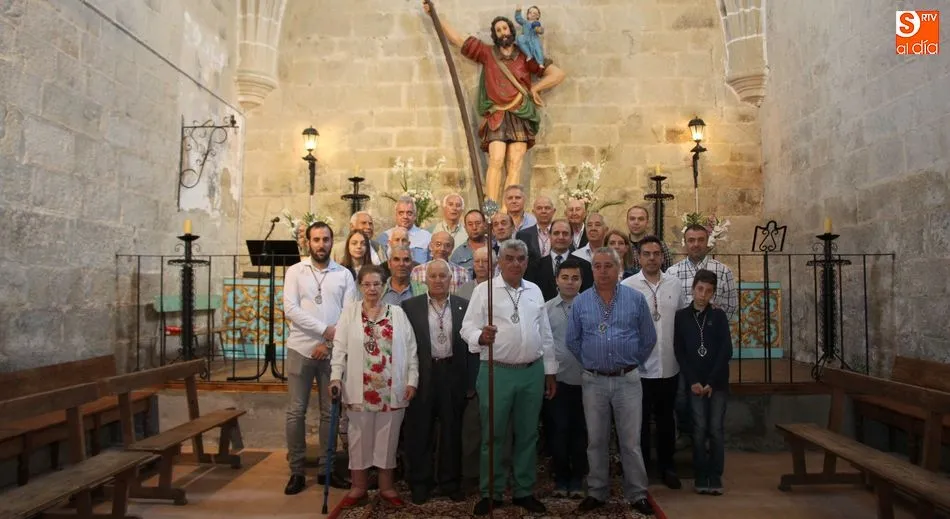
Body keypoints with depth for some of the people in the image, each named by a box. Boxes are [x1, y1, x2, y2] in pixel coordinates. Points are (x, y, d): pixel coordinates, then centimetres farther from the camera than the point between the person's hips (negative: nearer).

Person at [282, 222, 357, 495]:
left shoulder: (344, 274, 5)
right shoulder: (295, 271, 2)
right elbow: (290, 309, -9)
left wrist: (328, 343, -10)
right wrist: (324, 329, -16)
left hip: (333, 351, 1)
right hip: (301, 349, -1)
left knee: (329, 411, 8)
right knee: (296, 411, 2)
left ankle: (327, 469, 18)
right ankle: (296, 471, 12)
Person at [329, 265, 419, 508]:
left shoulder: (397, 312, 6)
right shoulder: (350, 311, 5)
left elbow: (410, 349, 5)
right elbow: (340, 347, 0)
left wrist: (412, 380, -1)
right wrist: (336, 377, -10)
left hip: (391, 388, 1)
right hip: (359, 387, 0)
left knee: (387, 437, 8)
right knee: (359, 437, 8)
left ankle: (386, 486, 21)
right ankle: (359, 486, 21)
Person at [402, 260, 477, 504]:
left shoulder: (464, 306, 2)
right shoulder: (410, 306, 0)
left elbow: (471, 345, 2)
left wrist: (471, 382, -1)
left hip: (453, 376, 1)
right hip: (422, 376, -1)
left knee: (452, 431, 11)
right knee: (420, 432, 8)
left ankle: (451, 481, 25)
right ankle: (420, 482, 22)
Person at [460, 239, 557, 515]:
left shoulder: (535, 291, 10)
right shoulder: (484, 290, -2)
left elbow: (545, 334, 13)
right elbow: (468, 327, -9)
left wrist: (550, 372, 12)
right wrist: (480, 336, -31)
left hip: (533, 372, 4)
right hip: (496, 372, -4)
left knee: (527, 435, 12)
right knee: (493, 435, 6)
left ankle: (524, 491, 25)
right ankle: (490, 493, 19)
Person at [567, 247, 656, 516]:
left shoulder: (636, 299, -1)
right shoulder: (581, 302, 1)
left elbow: (648, 338, 6)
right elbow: (573, 341, 10)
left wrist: (632, 364, 9)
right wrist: (590, 364, 11)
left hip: (628, 380, -1)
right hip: (594, 381, 1)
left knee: (631, 441, 4)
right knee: (596, 440, 10)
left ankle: (637, 494, 17)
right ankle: (597, 493, 22)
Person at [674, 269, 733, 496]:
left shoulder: (719, 316, 2)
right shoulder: (681, 316, 3)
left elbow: (726, 351, -3)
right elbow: (679, 352, 1)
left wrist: (711, 382, -9)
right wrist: (693, 381, -8)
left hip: (718, 382, 0)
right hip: (695, 383, 0)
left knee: (716, 429, 0)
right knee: (699, 429, -1)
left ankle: (715, 477, 9)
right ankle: (701, 477, 9)